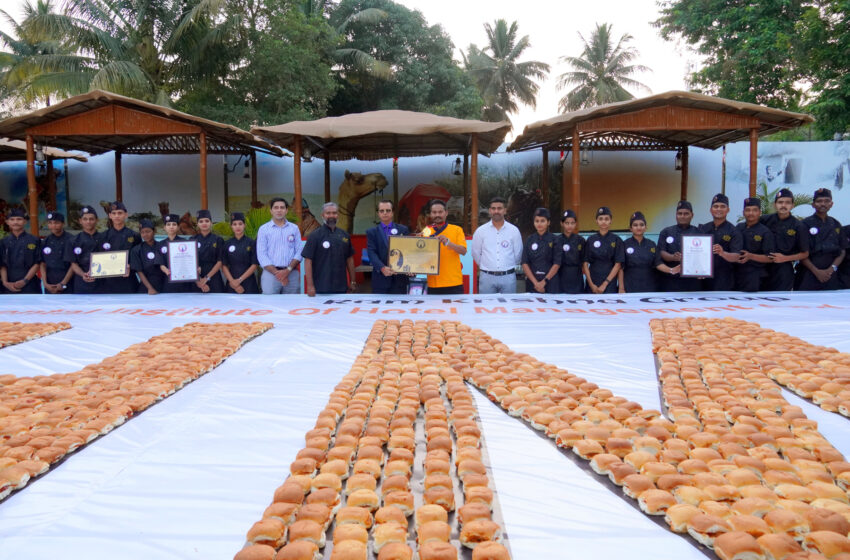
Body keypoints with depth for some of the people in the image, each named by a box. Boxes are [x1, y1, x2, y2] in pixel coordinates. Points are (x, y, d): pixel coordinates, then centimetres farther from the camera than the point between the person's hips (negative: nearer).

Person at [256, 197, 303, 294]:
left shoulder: (294, 228, 11)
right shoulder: (263, 229, 7)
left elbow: (299, 252, 5)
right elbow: (261, 255, 0)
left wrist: (288, 270, -10)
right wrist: (276, 272, -11)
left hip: (292, 274, 1)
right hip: (270, 273, -1)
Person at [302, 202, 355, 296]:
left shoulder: (345, 235, 9)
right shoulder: (315, 236, -3)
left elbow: (349, 259, 16)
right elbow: (308, 261, -7)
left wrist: (352, 281, 13)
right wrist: (310, 286, -13)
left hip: (341, 288, 4)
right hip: (321, 289, -4)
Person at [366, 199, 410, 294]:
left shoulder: (403, 230, 9)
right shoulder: (372, 232, 8)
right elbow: (371, 253, -4)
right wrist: (382, 268, -21)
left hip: (399, 278, 0)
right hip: (380, 278, 0)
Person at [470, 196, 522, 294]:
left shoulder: (514, 230, 3)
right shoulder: (480, 231, 3)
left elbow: (518, 255, 10)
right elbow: (475, 254, 10)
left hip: (508, 277, 0)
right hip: (487, 277, 0)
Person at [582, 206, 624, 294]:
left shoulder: (616, 240, 1)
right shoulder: (590, 240, 6)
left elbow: (618, 264, -4)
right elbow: (585, 264, 3)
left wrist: (605, 284, -9)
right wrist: (591, 284, -6)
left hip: (609, 282, -2)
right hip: (592, 282, 2)